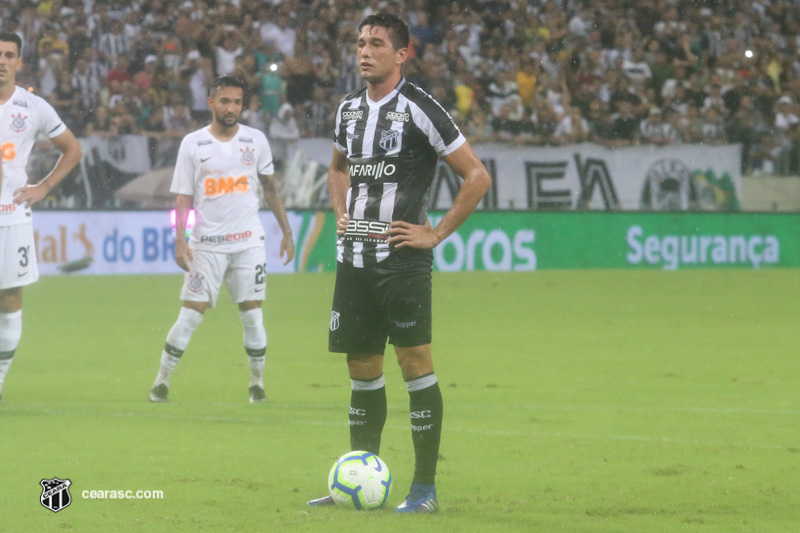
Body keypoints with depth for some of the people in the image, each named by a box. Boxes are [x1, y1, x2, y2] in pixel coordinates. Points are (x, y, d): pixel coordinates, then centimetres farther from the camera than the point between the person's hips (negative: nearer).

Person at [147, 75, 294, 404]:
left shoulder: (256, 141, 6)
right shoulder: (193, 144, 1)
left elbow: (270, 190, 14)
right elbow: (183, 197, 2)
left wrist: (286, 232, 11)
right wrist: (180, 240, -8)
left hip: (248, 241, 1)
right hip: (207, 242, -1)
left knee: (252, 315, 0)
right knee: (190, 315, -4)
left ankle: (257, 383, 13)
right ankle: (162, 381, 5)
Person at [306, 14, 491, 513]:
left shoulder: (419, 108, -9)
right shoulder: (349, 108, 12)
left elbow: (477, 176, -9)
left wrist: (437, 234, -10)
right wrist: (342, 214, 15)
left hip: (403, 259, -7)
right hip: (354, 259, 7)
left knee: (415, 363, -8)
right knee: (362, 369, 11)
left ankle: (425, 488, -4)